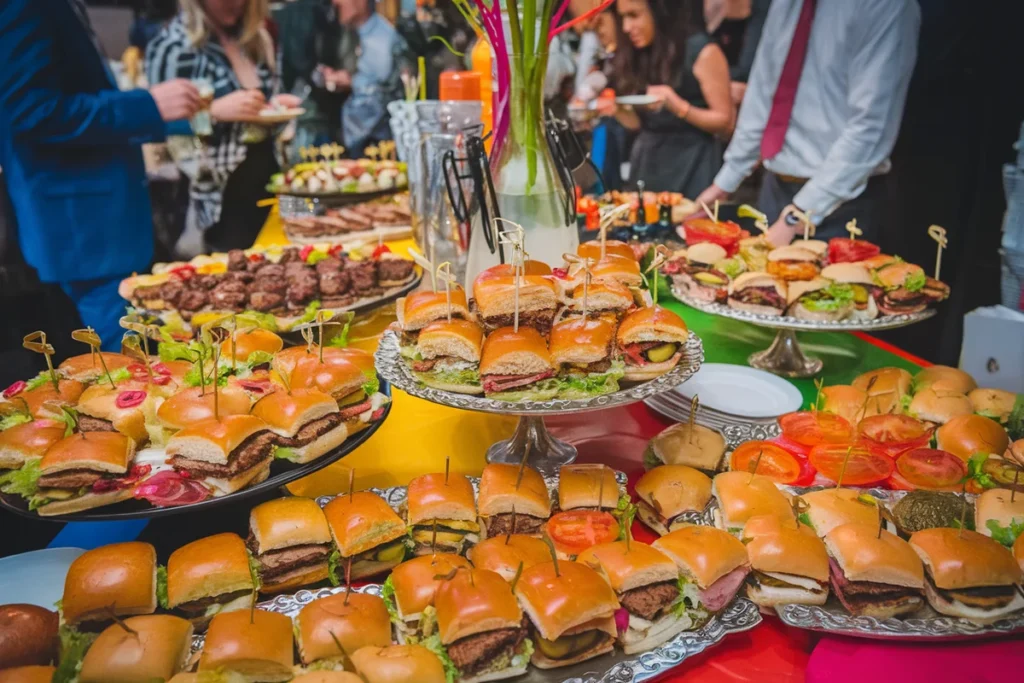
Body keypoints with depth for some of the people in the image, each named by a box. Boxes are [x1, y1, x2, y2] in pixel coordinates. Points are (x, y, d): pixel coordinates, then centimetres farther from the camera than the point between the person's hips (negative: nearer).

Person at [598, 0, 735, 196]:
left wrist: (677, 105, -22)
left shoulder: (702, 52, -9)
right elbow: (641, 123, 13)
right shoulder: (638, 54, 9)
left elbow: (726, 122, -10)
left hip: (690, 165, -5)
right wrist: (617, 110, -7)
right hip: (647, 163, 5)